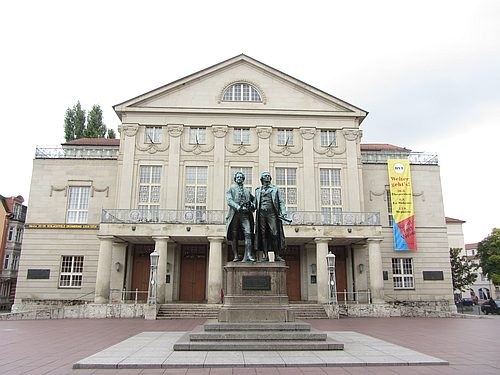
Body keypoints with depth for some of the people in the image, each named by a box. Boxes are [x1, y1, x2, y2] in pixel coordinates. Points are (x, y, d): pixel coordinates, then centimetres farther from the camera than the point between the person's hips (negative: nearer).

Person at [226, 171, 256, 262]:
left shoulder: (247, 190, 22)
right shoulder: (231, 189, 11)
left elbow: (254, 199, 29)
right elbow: (229, 201, -4)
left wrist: (252, 206, 6)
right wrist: (239, 208, -17)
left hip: (245, 215, 2)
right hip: (234, 214, -2)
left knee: (248, 233, -13)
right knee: (234, 236, 1)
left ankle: (248, 255, -17)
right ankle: (235, 255, 9)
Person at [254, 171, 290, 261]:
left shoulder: (275, 188, 15)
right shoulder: (258, 190, 19)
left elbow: (281, 201, 8)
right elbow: (255, 203, 22)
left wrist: (283, 213, -5)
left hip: (272, 213, -1)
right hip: (261, 214, 2)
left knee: (275, 234, -8)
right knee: (263, 235, -1)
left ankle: (277, 255, -4)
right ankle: (266, 255, 3)